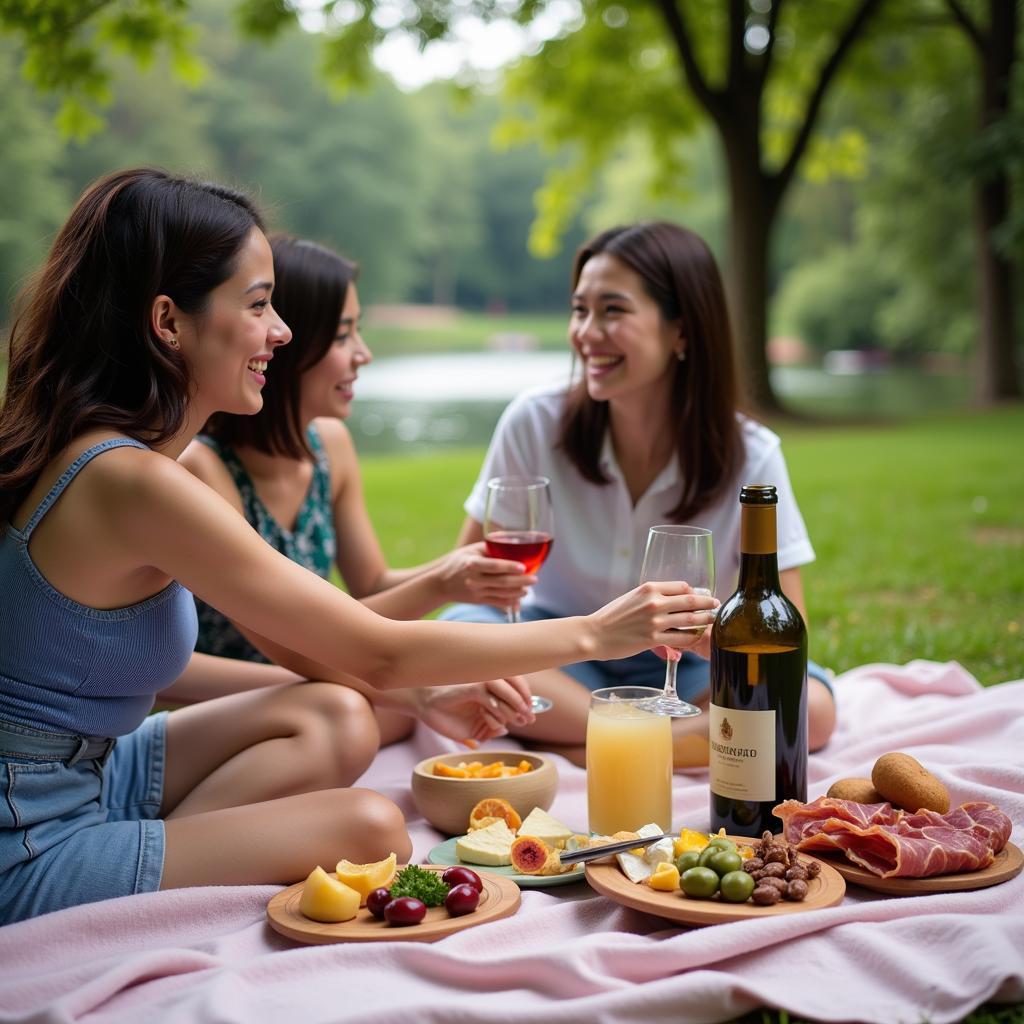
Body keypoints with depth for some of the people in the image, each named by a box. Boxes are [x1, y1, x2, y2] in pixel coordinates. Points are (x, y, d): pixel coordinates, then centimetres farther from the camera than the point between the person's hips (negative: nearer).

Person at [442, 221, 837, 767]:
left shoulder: (750, 457, -14)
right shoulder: (535, 421, -13)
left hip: (682, 674, 0)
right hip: (558, 661, 1)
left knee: (810, 707, -28)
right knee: (458, 631, -30)